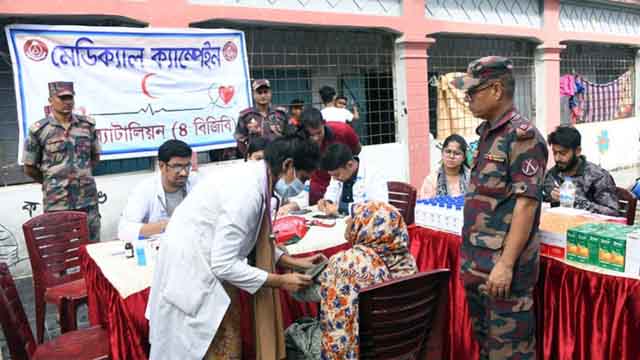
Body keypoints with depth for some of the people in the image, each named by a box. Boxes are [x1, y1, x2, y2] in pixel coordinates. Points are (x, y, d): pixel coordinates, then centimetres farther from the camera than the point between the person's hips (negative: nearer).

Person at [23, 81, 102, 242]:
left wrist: (83, 176, 10)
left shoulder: (87, 125, 5)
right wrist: (51, 182, 11)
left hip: (88, 200, 3)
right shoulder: (39, 130, -5)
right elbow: (29, 168, 3)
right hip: (56, 203, -2)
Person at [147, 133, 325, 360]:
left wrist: (294, 263, 8)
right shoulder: (247, 191, -27)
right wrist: (280, 281, -15)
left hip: (210, 266, 9)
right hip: (191, 273, -9)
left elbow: (253, 241, 13)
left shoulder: (253, 177, 1)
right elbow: (224, 265, -24)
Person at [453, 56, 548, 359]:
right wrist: (469, 255, 17)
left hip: (503, 264, -8)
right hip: (477, 262, 9)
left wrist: (505, 264, -22)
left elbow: (526, 204, -20)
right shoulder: (487, 133, 11)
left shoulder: (522, 137, -15)